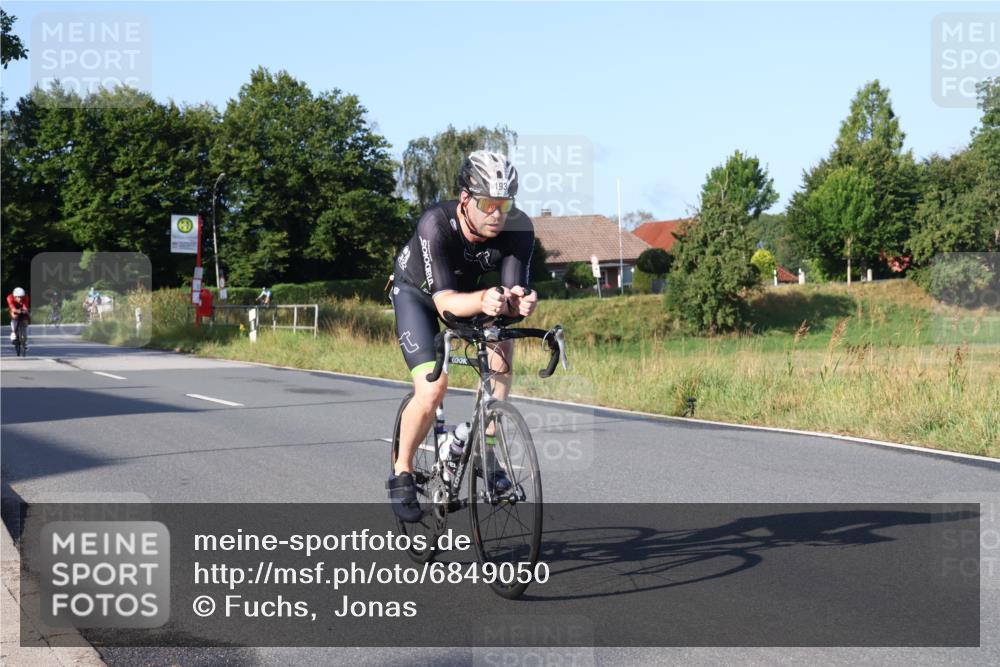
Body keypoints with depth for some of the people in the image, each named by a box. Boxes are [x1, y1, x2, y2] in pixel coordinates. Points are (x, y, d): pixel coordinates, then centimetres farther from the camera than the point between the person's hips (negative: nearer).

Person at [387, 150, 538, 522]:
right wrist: (482, 300, -63)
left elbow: (513, 289, -32)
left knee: (501, 353, -25)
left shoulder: (518, 228, -28)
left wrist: (518, 303, -56)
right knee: (432, 390, -20)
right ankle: (402, 473, 4)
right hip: (417, 292, -4)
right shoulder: (436, 224, -38)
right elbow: (444, 301, -43)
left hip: (470, 290, 4)